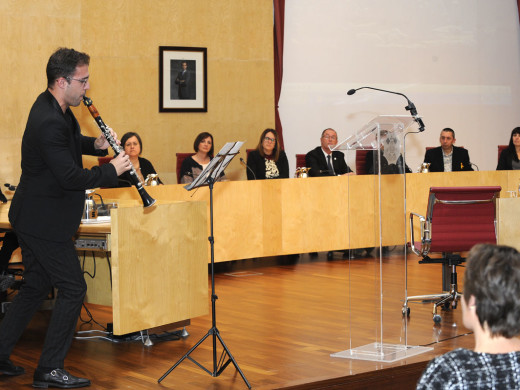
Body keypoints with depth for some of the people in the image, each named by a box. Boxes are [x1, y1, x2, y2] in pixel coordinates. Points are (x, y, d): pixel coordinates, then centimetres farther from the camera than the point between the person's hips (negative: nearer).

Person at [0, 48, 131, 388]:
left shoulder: (54, 108, 6)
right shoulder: (49, 122, -26)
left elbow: (69, 141, 25)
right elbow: (71, 177, -28)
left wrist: (95, 144, 5)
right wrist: (112, 171, -16)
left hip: (34, 217, 10)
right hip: (44, 220, -10)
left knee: (36, 286, 18)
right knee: (73, 289, -3)